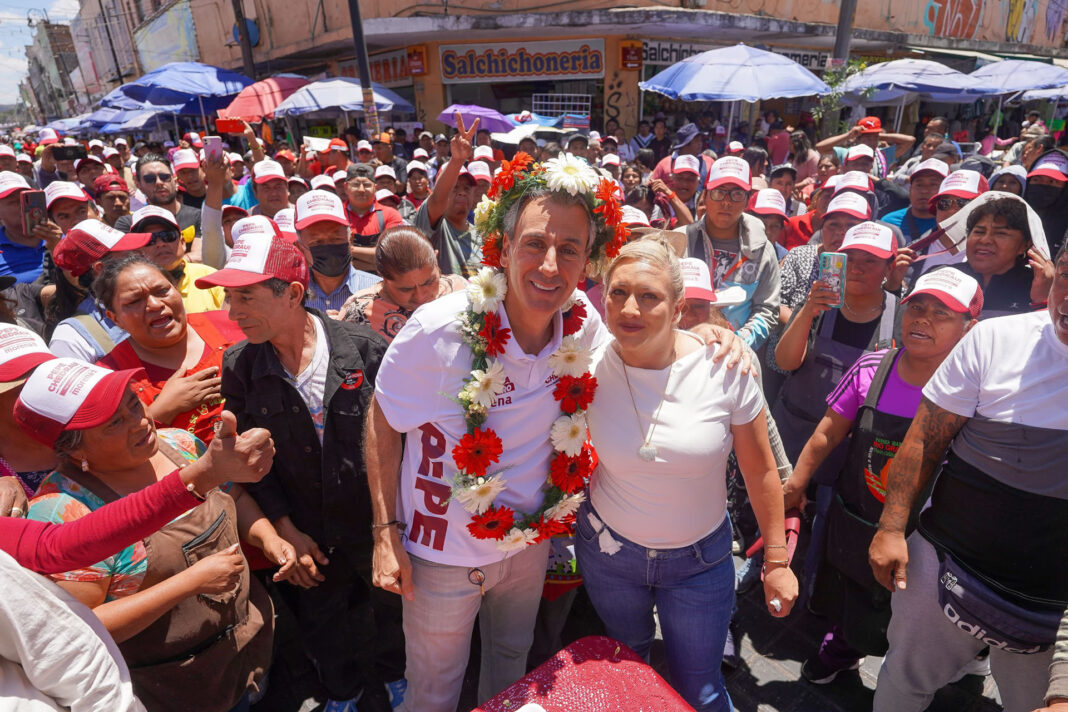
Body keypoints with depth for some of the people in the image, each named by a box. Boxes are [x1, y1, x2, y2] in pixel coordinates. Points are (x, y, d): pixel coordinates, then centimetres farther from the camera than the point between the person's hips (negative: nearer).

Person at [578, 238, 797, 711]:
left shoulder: (724, 368, -20)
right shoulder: (589, 368, -16)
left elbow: (760, 471, -8)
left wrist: (776, 561, -2)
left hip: (701, 559, -1)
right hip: (608, 550, 2)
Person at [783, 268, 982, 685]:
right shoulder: (872, 368, -13)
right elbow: (828, 433, -4)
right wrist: (795, 485, 0)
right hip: (853, 524, 2)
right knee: (848, 599, 26)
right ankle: (842, 646, 56)